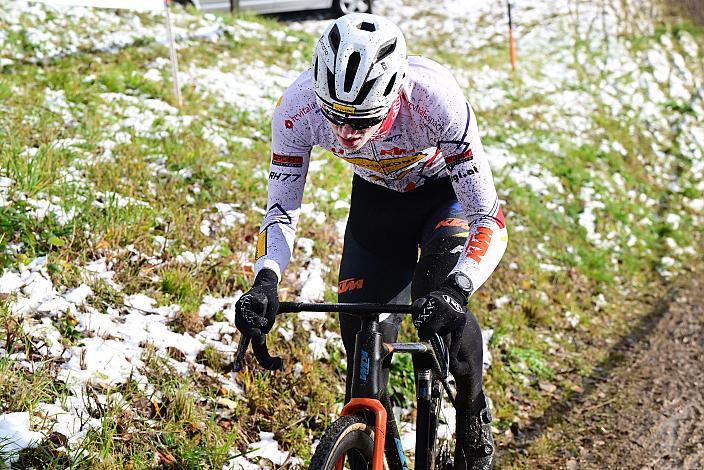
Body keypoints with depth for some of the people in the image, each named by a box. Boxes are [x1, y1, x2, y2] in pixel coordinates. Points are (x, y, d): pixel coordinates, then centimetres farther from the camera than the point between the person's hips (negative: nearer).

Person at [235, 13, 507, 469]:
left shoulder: (434, 100, -40)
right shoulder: (297, 108, -32)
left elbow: (490, 219, -36)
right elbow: (282, 210, -20)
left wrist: (455, 289, -54)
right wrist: (265, 281, -39)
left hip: (447, 190, -3)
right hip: (377, 196, 3)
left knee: (437, 307, -26)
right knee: (362, 333, -4)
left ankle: (473, 416, 4)